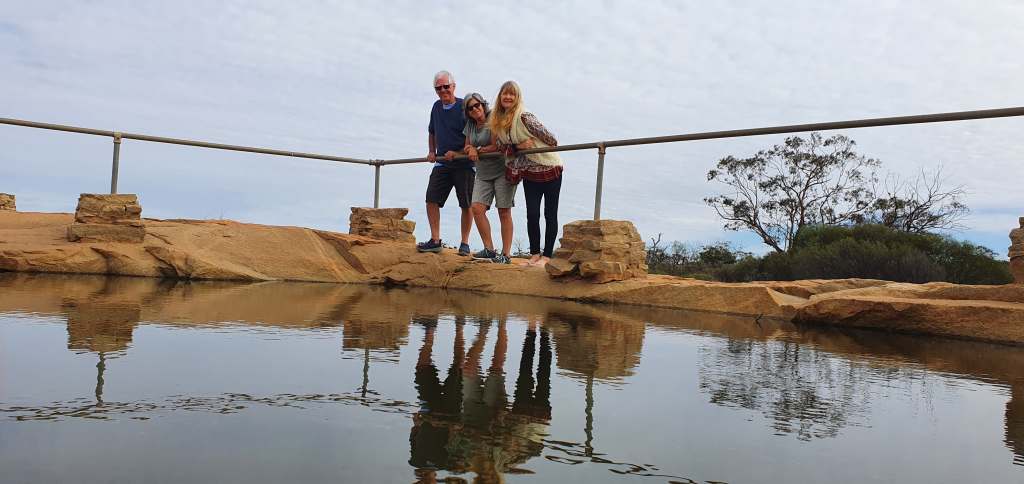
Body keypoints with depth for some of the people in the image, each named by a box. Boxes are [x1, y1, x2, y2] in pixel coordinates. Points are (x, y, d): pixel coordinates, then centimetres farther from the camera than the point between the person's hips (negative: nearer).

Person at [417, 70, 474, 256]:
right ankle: (435, 241, 4)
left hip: (464, 163, -6)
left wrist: (458, 153, -18)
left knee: (466, 204, -1)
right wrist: (432, 152, 13)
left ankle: (464, 243, 10)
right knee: (431, 199, -3)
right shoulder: (437, 107, 12)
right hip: (442, 162, 6)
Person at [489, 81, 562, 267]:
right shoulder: (497, 121, 2)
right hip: (530, 173, 6)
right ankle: (535, 254, 17)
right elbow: (502, 146, 5)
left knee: (550, 215, 3)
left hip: (550, 169, -6)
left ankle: (547, 256, 10)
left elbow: (551, 139, -17)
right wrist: (519, 146, -12)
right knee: (532, 215, 5)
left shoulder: (524, 117, -20)